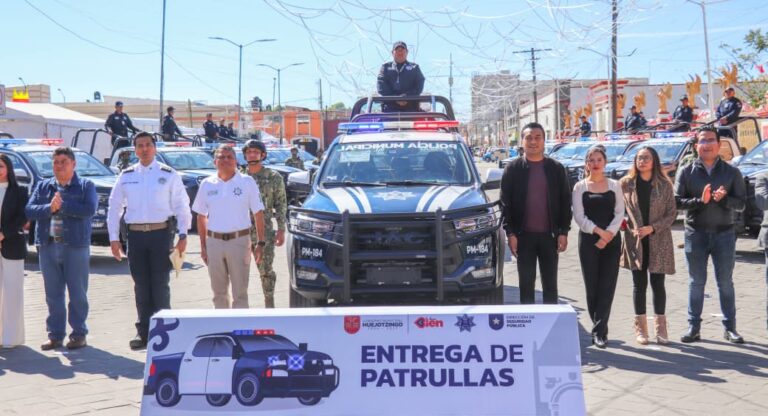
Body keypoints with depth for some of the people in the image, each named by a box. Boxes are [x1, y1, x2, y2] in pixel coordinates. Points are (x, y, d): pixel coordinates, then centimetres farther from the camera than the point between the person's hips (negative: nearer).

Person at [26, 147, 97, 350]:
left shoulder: (85, 185, 4)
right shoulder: (43, 186, 15)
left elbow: (89, 209, -13)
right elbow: (29, 210, 3)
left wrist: (62, 205, -14)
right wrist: (50, 208, -14)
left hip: (76, 246, -3)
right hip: (48, 246, 4)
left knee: (78, 293, 0)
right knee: (53, 294, 7)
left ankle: (78, 334, 8)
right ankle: (55, 335, 14)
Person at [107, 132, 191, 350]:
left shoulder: (169, 175, 3)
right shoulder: (126, 176, 10)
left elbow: (182, 206, 1)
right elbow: (114, 207, 12)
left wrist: (183, 236, -6)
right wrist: (114, 238, 6)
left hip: (161, 233, -3)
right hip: (136, 234, 3)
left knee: (160, 284, -2)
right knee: (141, 285, 6)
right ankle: (143, 332, 13)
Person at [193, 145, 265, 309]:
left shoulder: (247, 182, 0)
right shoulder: (207, 184, 7)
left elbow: (258, 213, 1)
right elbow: (201, 217, 12)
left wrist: (260, 243, -5)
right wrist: (203, 246, 7)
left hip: (239, 241, -3)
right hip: (214, 241, 3)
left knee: (240, 291, -2)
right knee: (219, 292, 11)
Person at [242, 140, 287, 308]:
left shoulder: (274, 177, 3)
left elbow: (281, 204, 3)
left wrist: (281, 229, -3)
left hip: (264, 231, -2)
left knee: (266, 270, 2)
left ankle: (269, 304, 15)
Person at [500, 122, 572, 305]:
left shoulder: (556, 168, 4)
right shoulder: (513, 168, 0)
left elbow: (565, 201, 4)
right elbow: (505, 202, -2)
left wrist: (563, 232, -3)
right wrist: (510, 233, -9)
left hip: (549, 235, 1)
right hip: (524, 236, -1)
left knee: (550, 286, 8)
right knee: (526, 285, 7)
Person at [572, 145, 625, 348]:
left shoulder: (614, 186, 9)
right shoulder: (580, 187, 5)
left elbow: (620, 213, 3)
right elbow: (579, 216, -2)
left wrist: (609, 234, -12)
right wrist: (598, 231, -14)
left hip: (612, 241, 1)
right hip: (588, 240, -1)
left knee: (607, 286, -5)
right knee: (592, 286, 1)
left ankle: (598, 331, -3)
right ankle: (600, 329, 13)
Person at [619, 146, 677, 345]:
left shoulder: (664, 185, 0)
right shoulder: (626, 183, 2)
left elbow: (672, 213, 0)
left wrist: (653, 228, -12)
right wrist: (629, 227, -5)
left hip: (659, 241, 0)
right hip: (635, 241, 1)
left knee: (657, 284, 4)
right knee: (639, 284, 5)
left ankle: (660, 327, 15)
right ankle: (640, 327, 12)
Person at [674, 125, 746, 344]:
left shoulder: (731, 172, 2)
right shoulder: (687, 172, 1)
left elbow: (740, 203, 0)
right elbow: (677, 201, -5)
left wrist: (724, 199, -19)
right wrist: (700, 200, -19)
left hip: (724, 233, 0)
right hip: (696, 233, 0)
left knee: (725, 282, 7)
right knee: (696, 283, 6)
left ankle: (730, 328, 14)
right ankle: (693, 327, 13)